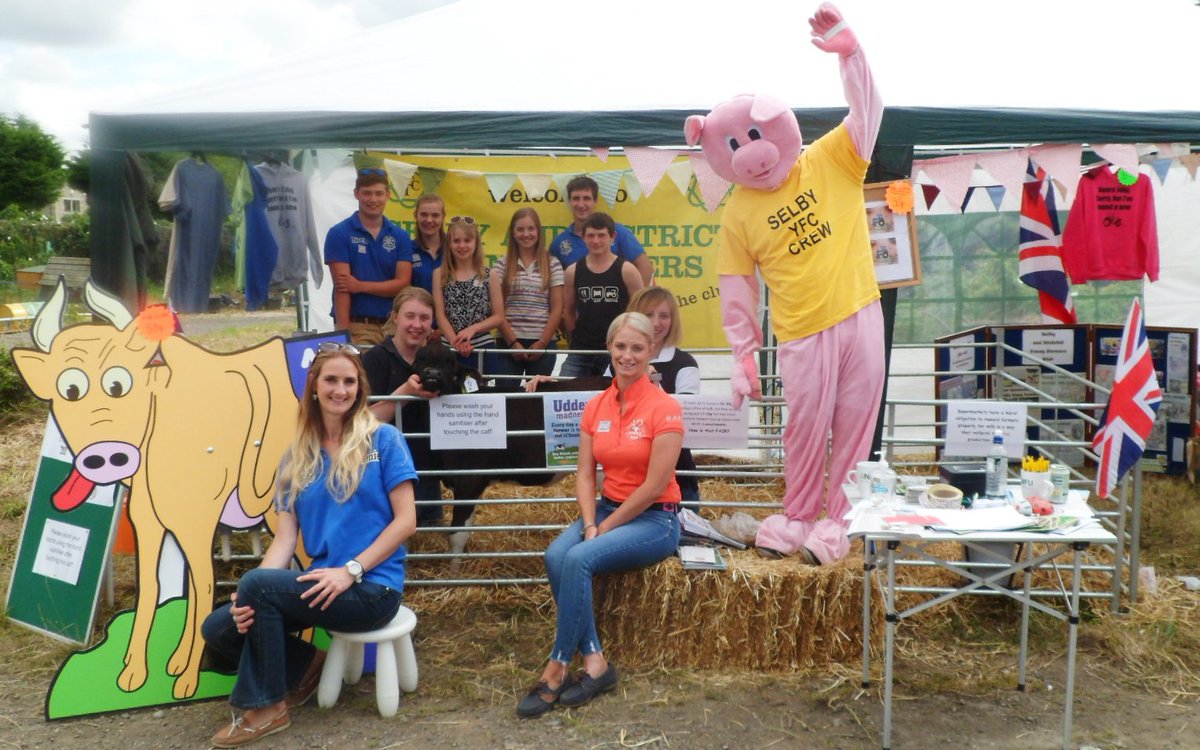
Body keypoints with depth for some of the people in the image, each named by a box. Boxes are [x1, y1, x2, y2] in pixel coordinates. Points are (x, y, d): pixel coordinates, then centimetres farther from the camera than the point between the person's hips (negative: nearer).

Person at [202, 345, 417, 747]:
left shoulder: (384, 440, -3)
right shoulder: (297, 456, 10)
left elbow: (406, 520, -7)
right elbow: (285, 536, 2)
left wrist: (351, 570, -18)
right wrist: (251, 600, -15)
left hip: (372, 588, -5)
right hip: (323, 585, 5)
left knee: (257, 583, -24)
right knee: (218, 628, -9)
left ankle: (266, 707, -4)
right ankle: (307, 663, 14)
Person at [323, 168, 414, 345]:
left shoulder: (400, 237, 9)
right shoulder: (339, 234, -1)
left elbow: (403, 283, 1)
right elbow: (341, 286, -9)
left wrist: (361, 286, -10)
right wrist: (343, 332, -16)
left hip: (393, 324, 3)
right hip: (356, 325, -3)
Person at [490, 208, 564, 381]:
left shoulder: (553, 265, 5)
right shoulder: (502, 265, 4)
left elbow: (557, 309, 2)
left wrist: (542, 343, -6)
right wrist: (513, 342, -8)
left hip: (542, 344, 0)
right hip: (509, 343, 0)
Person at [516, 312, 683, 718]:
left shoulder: (664, 407, -12)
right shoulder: (595, 407, 6)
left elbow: (654, 487, -16)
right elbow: (585, 475, 4)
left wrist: (605, 528, -12)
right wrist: (589, 524, -12)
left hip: (654, 520, -6)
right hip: (607, 508, 6)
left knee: (579, 559, -28)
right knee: (555, 555, -23)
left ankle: (557, 669, -13)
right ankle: (594, 661, -16)